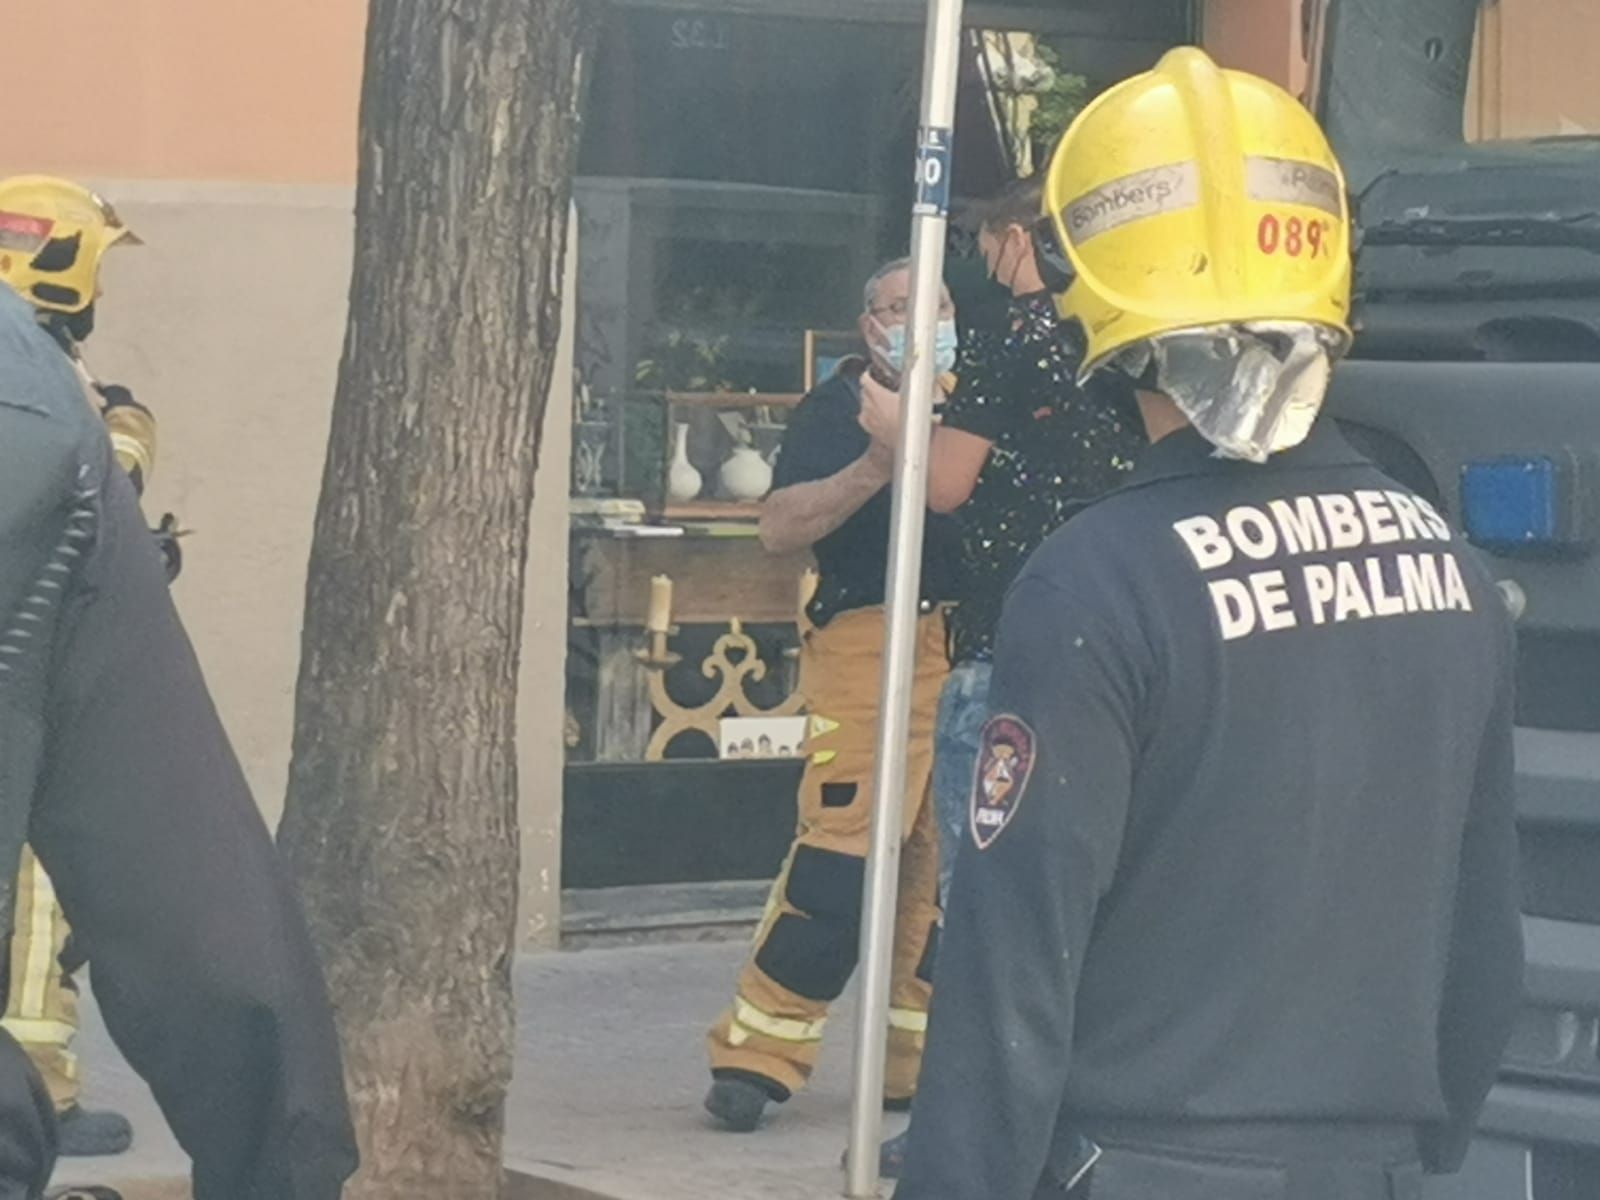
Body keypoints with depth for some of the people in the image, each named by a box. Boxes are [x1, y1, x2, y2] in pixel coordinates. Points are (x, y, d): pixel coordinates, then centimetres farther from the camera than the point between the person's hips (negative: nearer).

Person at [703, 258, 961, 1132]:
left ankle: (916, 1061, 14)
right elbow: (779, 528, -10)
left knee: (945, 861, 6)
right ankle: (754, 1055, -7)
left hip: (968, 650, 6)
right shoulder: (836, 408, 2)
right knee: (840, 854, -14)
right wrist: (875, 466, -21)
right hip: (869, 642, -6)